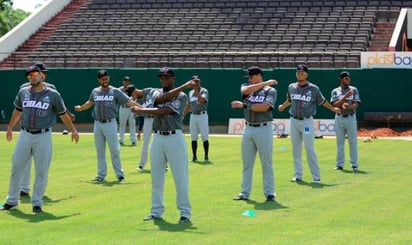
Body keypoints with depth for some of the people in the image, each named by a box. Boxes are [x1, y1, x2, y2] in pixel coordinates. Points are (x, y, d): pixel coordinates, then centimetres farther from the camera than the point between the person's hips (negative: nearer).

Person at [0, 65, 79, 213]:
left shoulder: (53, 95, -2)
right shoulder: (23, 92, 7)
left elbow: (63, 114, 5)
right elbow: (18, 111, 22)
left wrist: (73, 131, 5)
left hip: (43, 137, -3)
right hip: (25, 135, 3)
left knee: (42, 171, 0)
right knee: (16, 169, 6)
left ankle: (37, 203, 11)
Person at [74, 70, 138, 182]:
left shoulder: (115, 91, -3)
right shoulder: (95, 92, 8)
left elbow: (128, 101, -9)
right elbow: (90, 103, 28)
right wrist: (80, 108, 44)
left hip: (110, 123, -4)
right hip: (98, 124, 4)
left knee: (114, 150, -5)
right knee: (100, 151, 9)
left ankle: (119, 174, 3)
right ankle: (101, 174, 16)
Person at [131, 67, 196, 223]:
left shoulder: (181, 96, -1)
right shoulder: (157, 93, 13)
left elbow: (164, 111, -15)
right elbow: (161, 99, -13)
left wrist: (142, 110, -13)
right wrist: (184, 86, -19)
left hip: (175, 138, -5)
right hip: (158, 138, 5)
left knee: (180, 178, -4)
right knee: (156, 178, 8)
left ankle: (185, 213, 0)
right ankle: (156, 212, 15)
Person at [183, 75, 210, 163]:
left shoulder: (204, 91, -4)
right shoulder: (190, 93, 14)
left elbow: (202, 100, -23)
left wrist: (196, 91, -23)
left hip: (202, 116, -5)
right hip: (193, 116, 5)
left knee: (205, 137, -7)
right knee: (193, 138, 6)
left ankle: (206, 156, -2)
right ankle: (194, 157, 12)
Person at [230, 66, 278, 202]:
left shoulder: (271, 91, -2)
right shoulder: (246, 86, 11)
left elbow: (264, 107, -18)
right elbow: (245, 91, -15)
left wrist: (243, 105, -16)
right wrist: (266, 83, -13)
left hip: (264, 129, -5)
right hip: (248, 129, 5)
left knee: (267, 163, -1)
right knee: (247, 163, 7)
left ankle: (269, 193, 5)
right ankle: (244, 193, 13)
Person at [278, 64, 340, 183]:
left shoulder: (313, 88, -5)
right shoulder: (291, 87, 6)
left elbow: (322, 101, 7)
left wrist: (333, 109, 7)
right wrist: (282, 107, 40)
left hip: (307, 121, -4)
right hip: (294, 121, 4)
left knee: (310, 149, -8)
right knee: (296, 149, 7)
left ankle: (316, 176, -3)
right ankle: (298, 175, 15)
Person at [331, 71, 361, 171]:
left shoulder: (354, 90, 3)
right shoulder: (335, 91, 5)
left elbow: (356, 105, -7)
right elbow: (335, 105, -10)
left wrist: (349, 106, -29)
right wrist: (346, 96, -20)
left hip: (351, 118, -1)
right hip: (339, 118, 1)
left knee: (353, 142, -2)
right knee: (339, 142, 5)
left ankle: (354, 164, 2)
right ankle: (340, 164, 11)